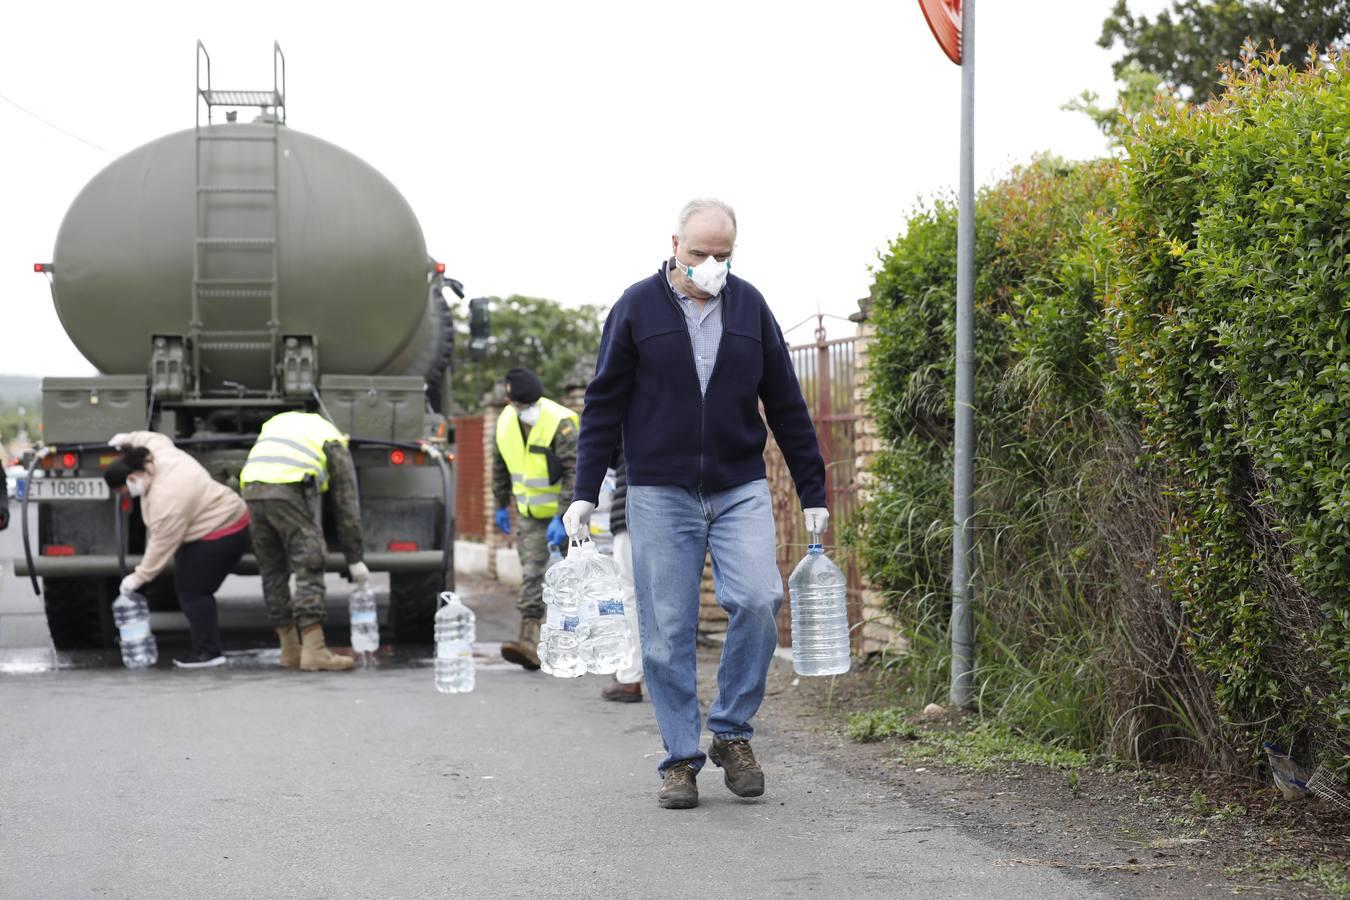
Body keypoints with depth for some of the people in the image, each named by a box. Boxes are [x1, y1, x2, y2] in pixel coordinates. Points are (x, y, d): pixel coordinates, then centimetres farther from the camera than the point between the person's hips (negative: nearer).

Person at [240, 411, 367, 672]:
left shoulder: (277, 423, 36)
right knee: (309, 568, -1)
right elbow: (346, 506, 18)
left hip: (252, 489, 5)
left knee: (272, 572, 13)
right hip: (289, 491, -5)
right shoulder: (335, 445, 21)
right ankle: (314, 651, -7)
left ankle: (290, 650, 19)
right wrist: (355, 560, 20)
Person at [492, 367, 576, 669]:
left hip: (566, 510, -5)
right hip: (530, 514, 5)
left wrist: (562, 518, -29)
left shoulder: (560, 423, -22)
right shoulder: (506, 421, -2)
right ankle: (530, 640, -9)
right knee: (531, 574, -4)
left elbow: (574, 472, -25)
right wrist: (501, 505, 18)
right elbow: (500, 466, 14)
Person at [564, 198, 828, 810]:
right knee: (668, 629, -1)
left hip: (740, 490, 1)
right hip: (659, 495, -1)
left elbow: (787, 407, 12)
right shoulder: (637, 307, 0)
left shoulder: (750, 307, 7)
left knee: (757, 600, -17)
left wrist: (813, 494, 10)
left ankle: (732, 732, 1)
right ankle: (680, 759, 9)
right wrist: (584, 493, -3)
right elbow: (603, 407, 3)